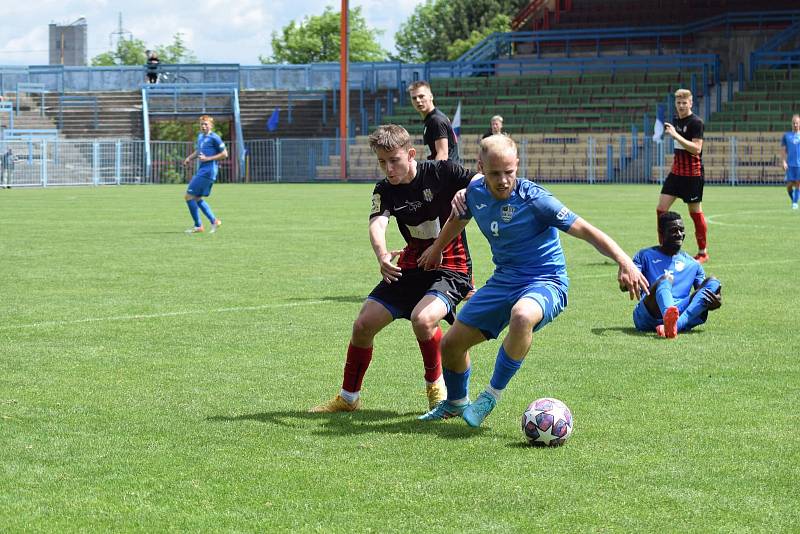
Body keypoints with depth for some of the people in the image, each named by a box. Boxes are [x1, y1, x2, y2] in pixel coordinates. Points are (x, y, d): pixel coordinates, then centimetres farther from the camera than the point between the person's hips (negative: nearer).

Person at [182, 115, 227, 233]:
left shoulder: (214, 138, -11)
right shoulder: (200, 136, 15)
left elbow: (224, 154, -9)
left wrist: (208, 158, -15)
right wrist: (189, 158, 11)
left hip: (208, 171, -9)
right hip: (202, 170, 9)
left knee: (189, 196, -9)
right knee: (197, 198, 14)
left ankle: (198, 226, -2)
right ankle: (214, 221, 19)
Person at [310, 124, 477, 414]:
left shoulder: (441, 172, -13)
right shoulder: (385, 190, -2)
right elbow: (377, 225, -21)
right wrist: (382, 255, -44)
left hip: (451, 268, -5)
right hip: (411, 267, 5)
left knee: (422, 319, -32)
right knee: (363, 324, -2)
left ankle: (435, 385, -4)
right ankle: (348, 397, 19)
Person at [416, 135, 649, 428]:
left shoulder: (534, 198, -20)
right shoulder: (475, 192, -2)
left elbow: (585, 230, -24)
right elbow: (458, 219, 23)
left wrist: (624, 261, -36)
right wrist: (437, 248, 40)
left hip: (545, 282, -7)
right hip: (503, 280, 7)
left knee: (522, 316, -41)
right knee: (451, 343, 6)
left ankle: (492, 395, -20)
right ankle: (455, 403, 39)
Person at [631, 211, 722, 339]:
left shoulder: (693, 264, 25)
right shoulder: (645, 255, 18)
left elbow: (704, 292, 15)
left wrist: (716, 300, -9)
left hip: (681, 313, 3)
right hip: (647, 316, -3)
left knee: (712, 282, -16)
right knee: (665, 279, -29)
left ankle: (675, 325, -44)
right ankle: (669, 316, -66)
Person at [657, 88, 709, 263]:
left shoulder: (696, 122, -12)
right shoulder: (675, 120, 11)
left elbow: (696, 148, -23)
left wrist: (675, 135, -28)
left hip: (693, 174, -7)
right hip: (676, 172, 7)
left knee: (695, 212, 1)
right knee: (661, 209, -2)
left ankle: (703, 252, 12)